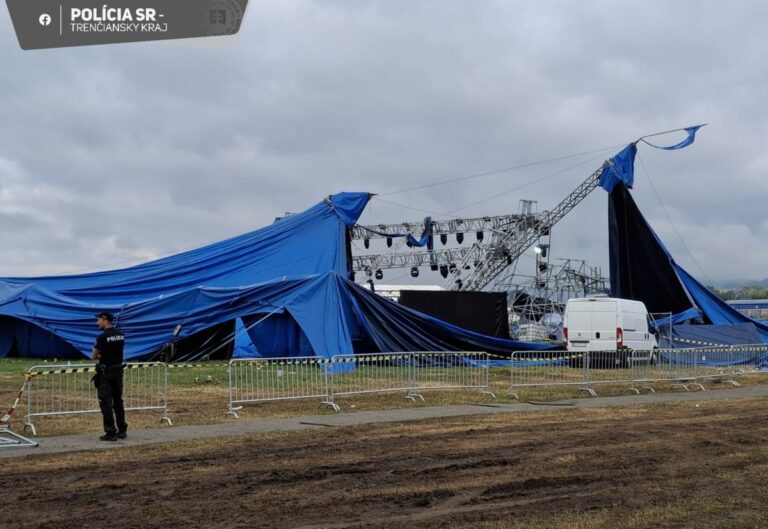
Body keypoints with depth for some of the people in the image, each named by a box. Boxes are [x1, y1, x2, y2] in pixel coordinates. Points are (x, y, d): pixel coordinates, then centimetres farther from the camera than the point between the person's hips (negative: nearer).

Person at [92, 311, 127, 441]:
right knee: (118, 401, 15)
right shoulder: (120, 334, 7)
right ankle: (122, 430, 19)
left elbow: (94, 356, -7)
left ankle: (111, 432, -2)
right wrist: (103, 355, 9)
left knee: (106, 402, -2)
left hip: (106, 372, -8)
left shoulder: (103, 337, -17)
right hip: (118, 370, 8)